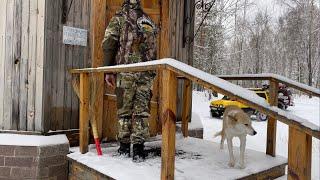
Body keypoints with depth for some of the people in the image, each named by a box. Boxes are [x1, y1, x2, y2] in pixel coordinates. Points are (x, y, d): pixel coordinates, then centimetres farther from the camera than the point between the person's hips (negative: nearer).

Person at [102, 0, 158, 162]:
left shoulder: (119, 18, 8)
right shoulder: (149, 22, 20)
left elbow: (108, 45, -2)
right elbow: (154, 50, 18)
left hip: (126, 71, -2)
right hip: (147, 73, 3)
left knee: (124, 110, 7)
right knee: (142, 111, 5)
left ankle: (124, 147, 15)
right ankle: (138, 149, 3)